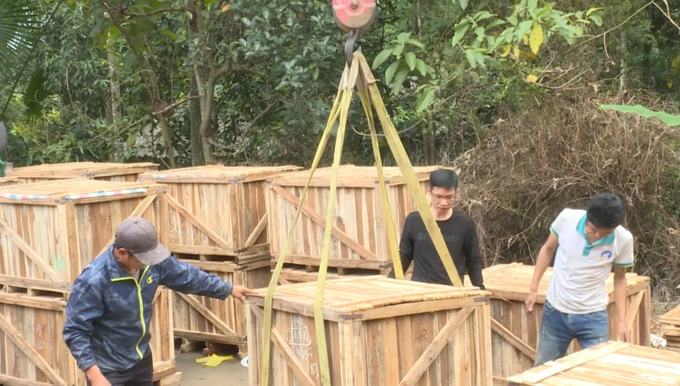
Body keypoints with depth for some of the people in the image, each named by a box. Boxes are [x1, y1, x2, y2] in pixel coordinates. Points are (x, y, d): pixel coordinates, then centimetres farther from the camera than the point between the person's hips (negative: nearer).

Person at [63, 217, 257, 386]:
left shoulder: (152, 262, -10)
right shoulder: (94, 280, -29)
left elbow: (187, 276, 7)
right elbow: (75, 332, -24)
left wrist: (228, 289, 15)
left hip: (141, 359, 7)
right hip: (108, 369, -7)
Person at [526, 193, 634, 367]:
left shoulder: (623, 239, -15)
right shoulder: (567, 218, -15)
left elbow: (620, 278, 2)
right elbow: (548, 249, 4)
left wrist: (622, 320, -3)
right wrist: (533, 289, 2)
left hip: (593, 317, -1)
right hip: (555, 311, 1)